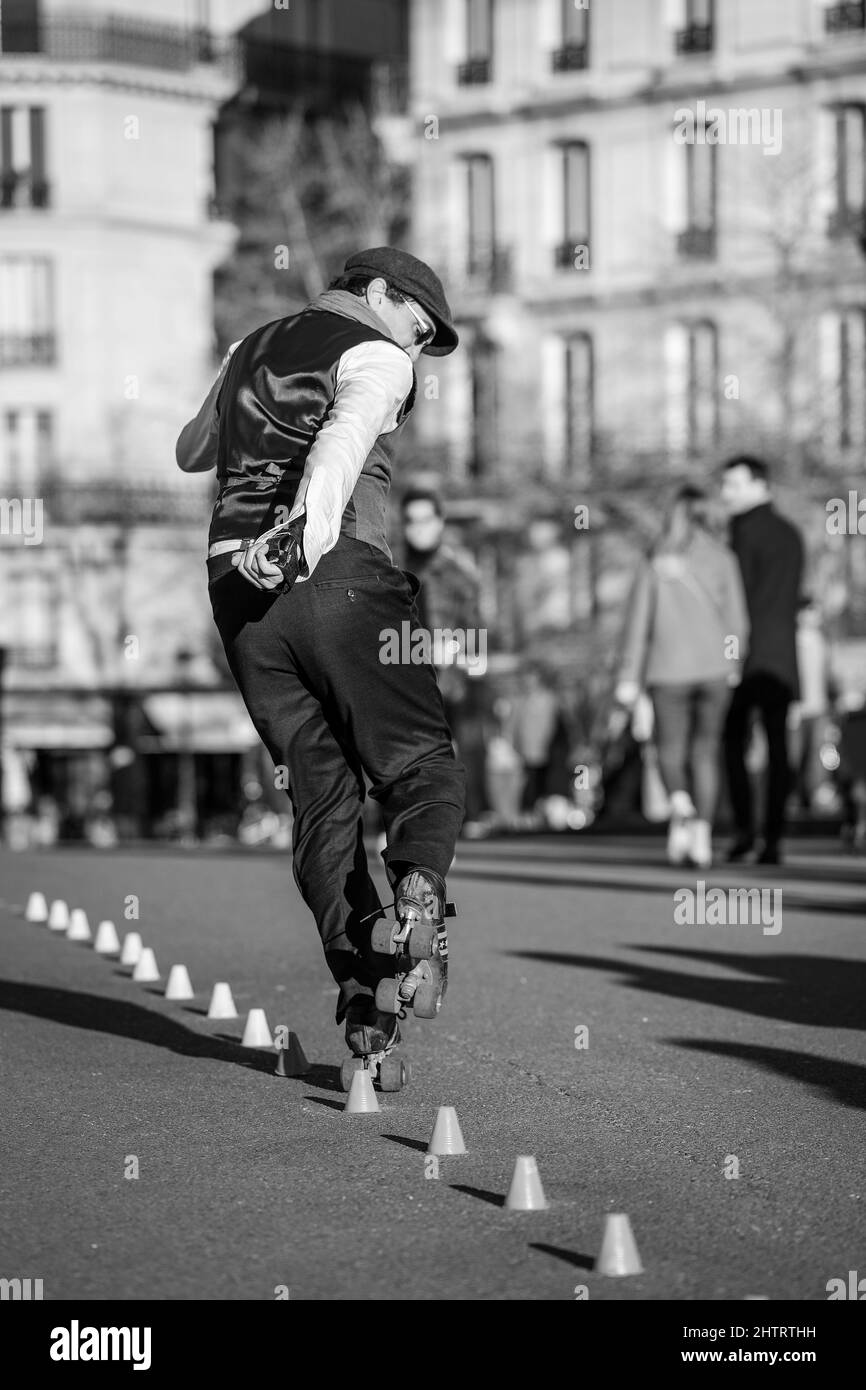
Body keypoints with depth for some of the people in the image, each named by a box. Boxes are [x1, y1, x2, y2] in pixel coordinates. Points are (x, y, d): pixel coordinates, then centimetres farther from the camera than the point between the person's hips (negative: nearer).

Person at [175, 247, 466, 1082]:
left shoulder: (250, 350, 22)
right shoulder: (375, 357, 1)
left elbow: (192, 452, 38)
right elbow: (345, 441, -21)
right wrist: (308, 534, -37)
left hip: (237, 583, 6)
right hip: (340, 572, -6)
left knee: (319, 793, 7)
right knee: (421, 762, 1)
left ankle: (360, 991, -3)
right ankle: (416, 895, -31)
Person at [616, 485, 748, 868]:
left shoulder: (654, 562, 0)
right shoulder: (720, 557, 0)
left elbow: (638, 623, -1)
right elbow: (736, 618, 0)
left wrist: (628, 680, 1)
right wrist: (734, 663, 15)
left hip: (669, 669, 0)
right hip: (714, 667, 1)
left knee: (671, 753, 9)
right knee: (705, 752, 11)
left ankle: (681, 804, -23)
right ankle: (702, 835, 3)